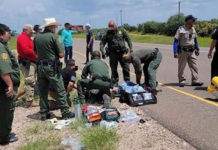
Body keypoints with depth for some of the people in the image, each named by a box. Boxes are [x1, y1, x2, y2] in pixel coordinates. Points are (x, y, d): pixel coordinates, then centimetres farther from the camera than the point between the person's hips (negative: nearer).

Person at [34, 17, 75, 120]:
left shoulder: (37, 38, 5)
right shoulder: (53, 37, -12)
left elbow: (35, 52, 14)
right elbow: (61, 54, -14)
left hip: (40, 67, 6)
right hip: (52, 67, -6)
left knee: (42, 92, 13)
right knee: (60, 91, 3)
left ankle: (44, 114, 19)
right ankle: (65, 113, 9)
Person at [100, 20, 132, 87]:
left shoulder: (121, 31, 5)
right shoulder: (107, 34, 1)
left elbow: (128, 39, 11)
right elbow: (102, 43, 1)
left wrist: (131, 48, 3)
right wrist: (103, 51, -15)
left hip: (123, 52, 1)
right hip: (113, 54, -1)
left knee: (126, 68, 2)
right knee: (114, 69, 2)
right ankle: (115, 83, 12)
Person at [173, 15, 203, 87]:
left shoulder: (193, 29, 10)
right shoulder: (181, 29, -9)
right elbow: (176, 41, -10)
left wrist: (197, 49, 22)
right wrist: (175, 52, -16)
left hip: (191, 51, 6)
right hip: (182, 51, -5)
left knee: (194, 66, 1)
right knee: (181, 67, 2)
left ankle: (195, 81, 4)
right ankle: (182, 81, 13)